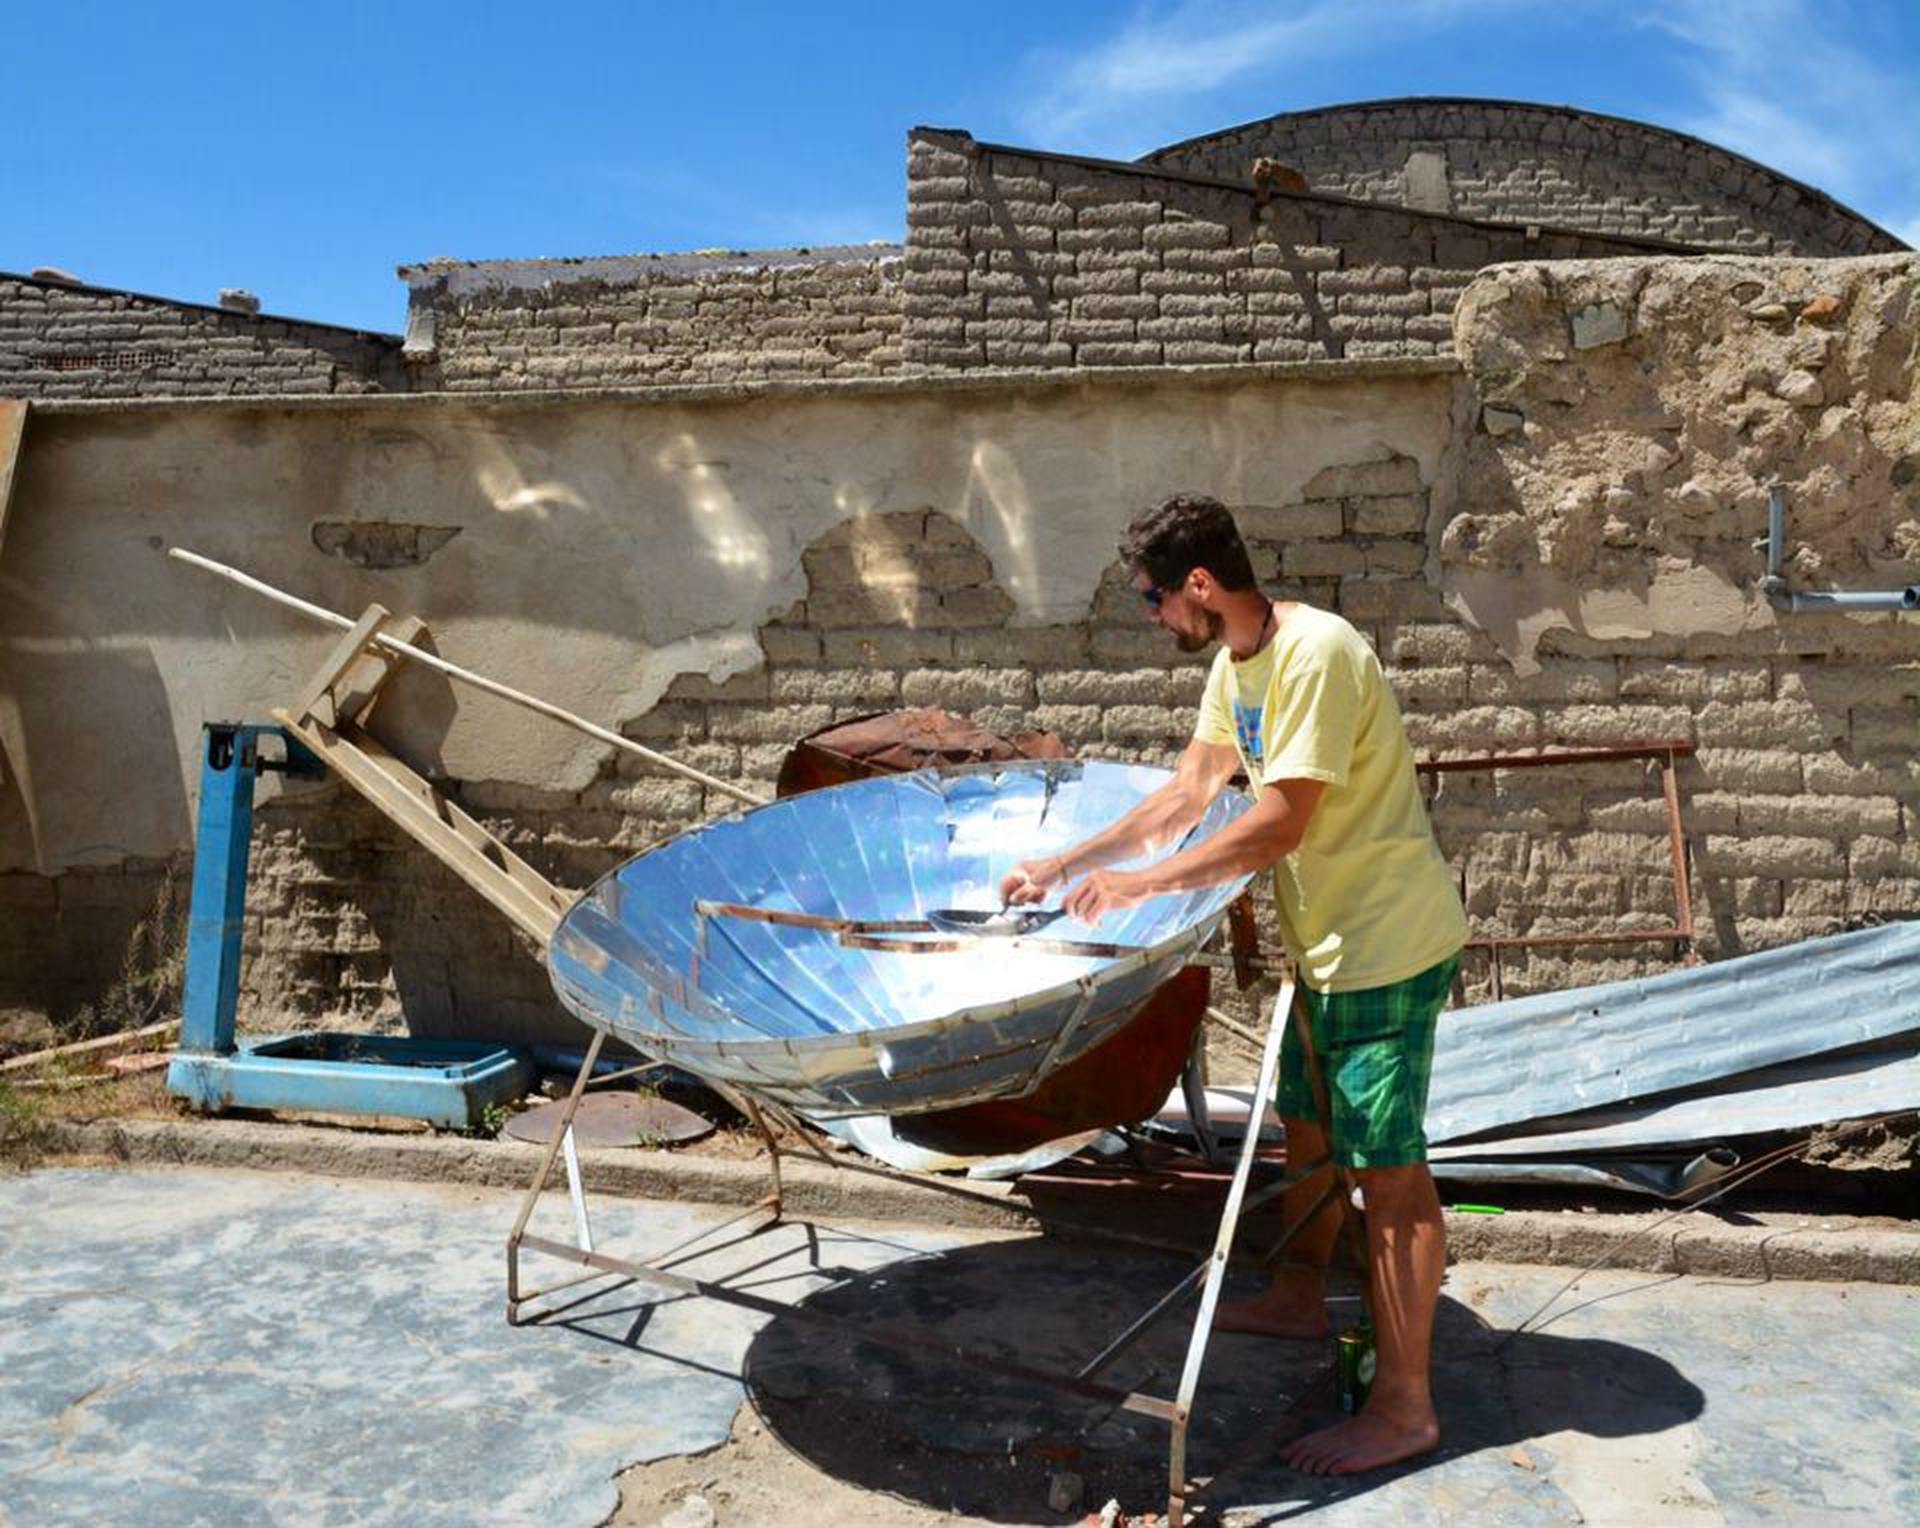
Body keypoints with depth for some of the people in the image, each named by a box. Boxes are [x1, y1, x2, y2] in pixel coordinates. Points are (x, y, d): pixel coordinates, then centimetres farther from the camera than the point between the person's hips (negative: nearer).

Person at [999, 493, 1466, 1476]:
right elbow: (1188, 794, 11)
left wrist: (1141, 884, -21)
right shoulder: (1235, 664, 6)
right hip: (1326, 942, 9)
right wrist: (1065, 867, 9)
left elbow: (1280, 823, -27)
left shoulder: (1315, 656, -24)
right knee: (1306, 1127, 22)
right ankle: (1299, 1297, 43)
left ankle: (1403, 1406, 10)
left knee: (1387, 1169, -2)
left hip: (1388, 949, -9)